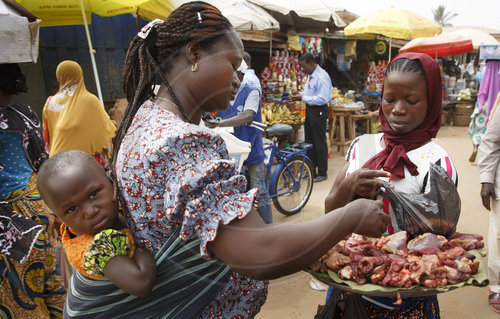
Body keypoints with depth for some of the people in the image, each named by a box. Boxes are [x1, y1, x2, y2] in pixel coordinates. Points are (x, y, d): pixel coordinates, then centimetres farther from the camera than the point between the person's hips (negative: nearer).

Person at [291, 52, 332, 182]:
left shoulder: (322, 77, -19)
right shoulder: (310, 75, 11)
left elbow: (322, 98, -24)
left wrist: (303, 98, -21)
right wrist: (299, 94, 5)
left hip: (319, 111, -10)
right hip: (310, 109, 10)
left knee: (319, 142, -1)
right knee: (309, 141, 16)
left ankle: (322, 173, 11)